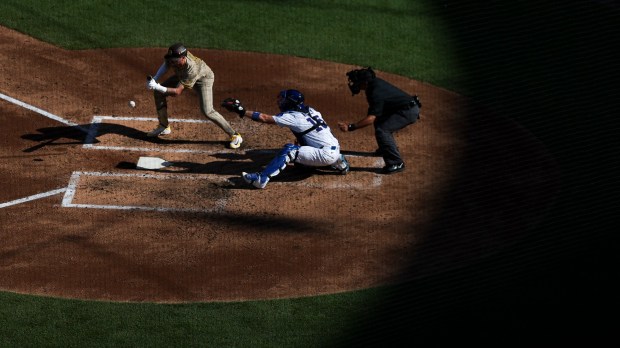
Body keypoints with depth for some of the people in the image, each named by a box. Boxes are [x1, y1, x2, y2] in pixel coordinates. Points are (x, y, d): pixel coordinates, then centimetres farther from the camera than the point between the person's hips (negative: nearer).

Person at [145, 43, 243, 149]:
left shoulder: (191, 69, -45)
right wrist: (154, 79, -22)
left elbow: (177, 92, -41)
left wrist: (158, 87, -50)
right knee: (159, 93, 1)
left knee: (207, 111, -23)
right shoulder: (174, 56, -32)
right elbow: (165, 65, -7)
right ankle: (164, 127, 18)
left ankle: (235, 136, -9)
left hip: (203, 78, -7)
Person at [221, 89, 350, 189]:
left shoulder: (293, 117, -12)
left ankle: (261, 179, -27)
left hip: (327, 154, -9)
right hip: (335, 149, 9)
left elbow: (265, 118, -16)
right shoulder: (309, 110, 10)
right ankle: (338, 163, 30)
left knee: (289, 150, -19)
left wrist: (242, 111, -15)